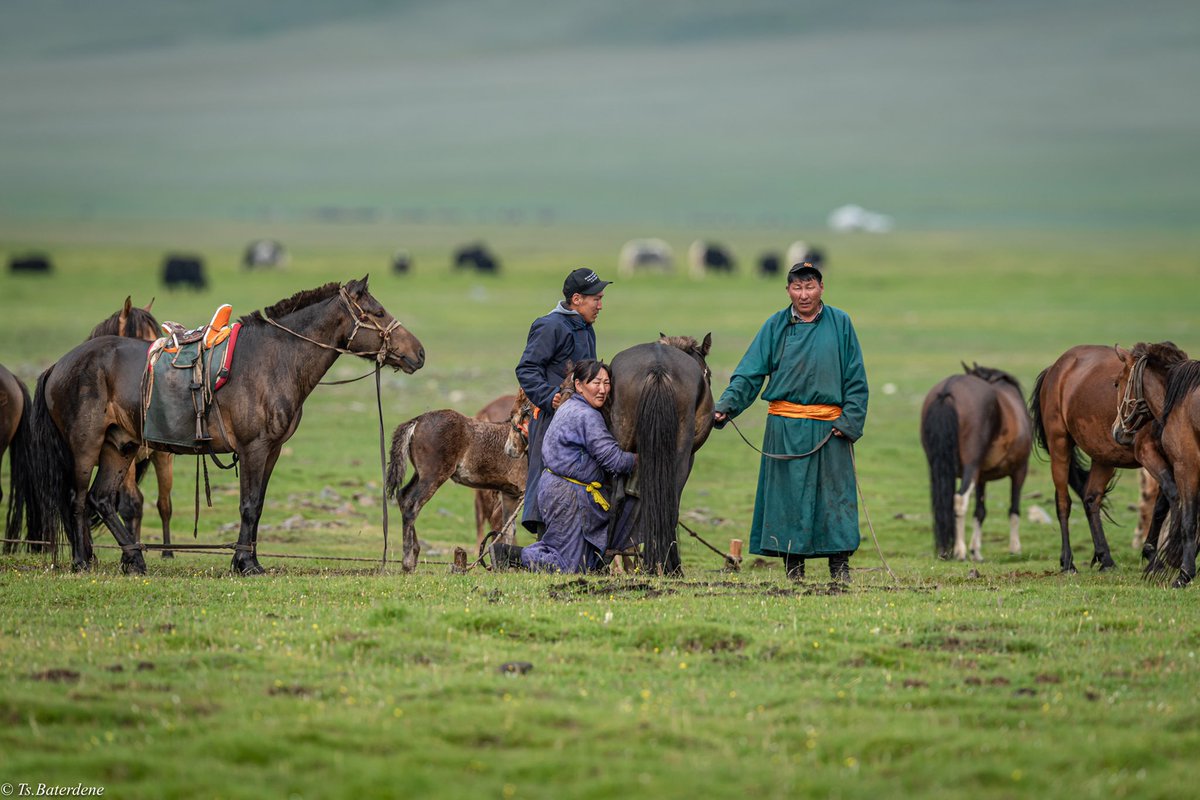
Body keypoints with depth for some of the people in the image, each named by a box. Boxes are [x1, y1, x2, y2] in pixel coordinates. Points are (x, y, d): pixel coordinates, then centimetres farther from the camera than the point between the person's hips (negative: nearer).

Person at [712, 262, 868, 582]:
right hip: (785, 426, 0)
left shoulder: (840, 324, 5)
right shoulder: (776, 326, 5)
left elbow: (856, 380, 8)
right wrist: (726, 405, -14)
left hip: (828, 424, 0)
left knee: (835, 495, 0)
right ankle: (793, 569, 8)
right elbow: (750, 372, 1)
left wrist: (850, 420, -3)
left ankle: (840, 567, 6)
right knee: (788, 497, 1)